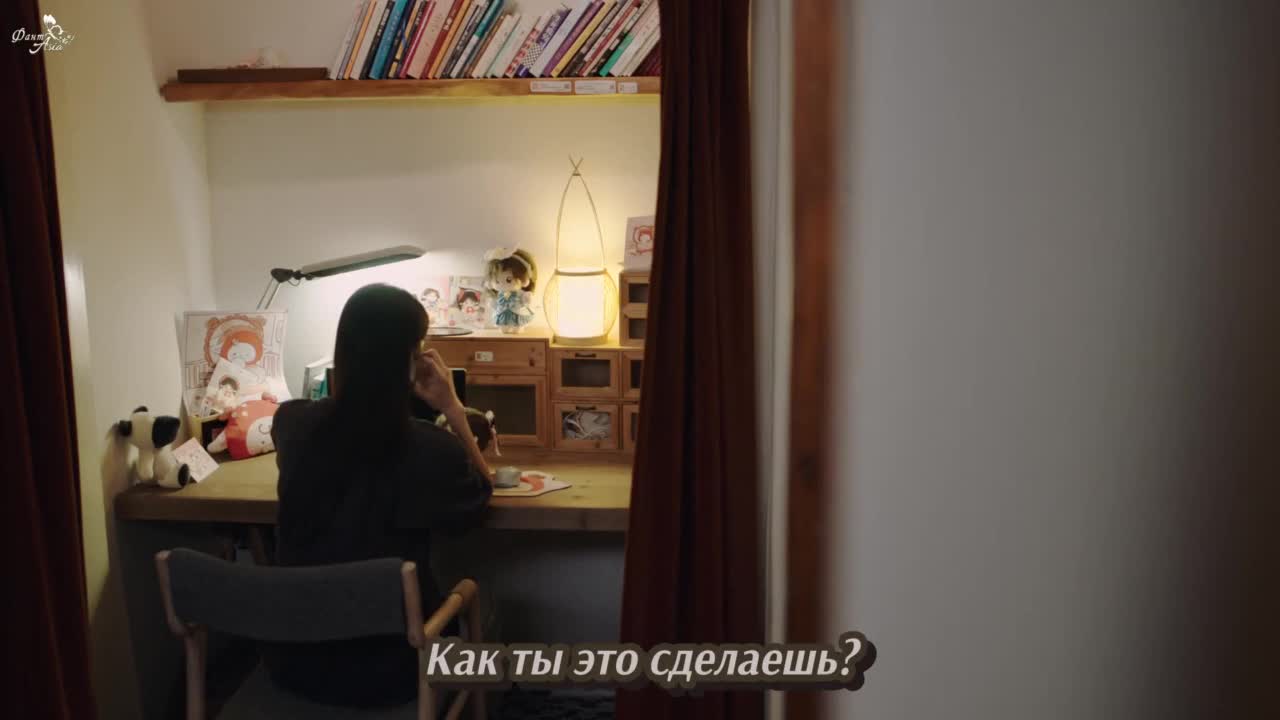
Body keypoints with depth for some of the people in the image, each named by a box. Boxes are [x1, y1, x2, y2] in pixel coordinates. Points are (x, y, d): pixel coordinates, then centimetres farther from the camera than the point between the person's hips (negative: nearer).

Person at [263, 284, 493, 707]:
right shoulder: (431, 449, -23)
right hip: (386, 668, -4)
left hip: (293, 658, 4)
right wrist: (452, 408, -3)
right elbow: (481, 495, 1)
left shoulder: (290, 422, -11)